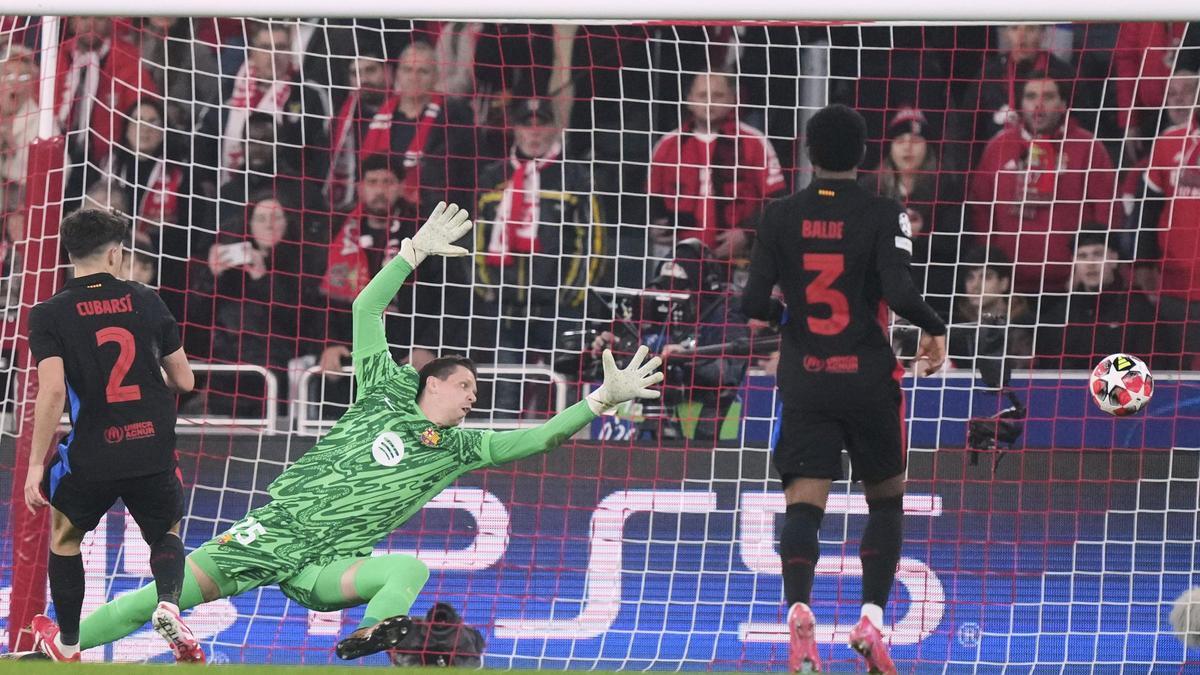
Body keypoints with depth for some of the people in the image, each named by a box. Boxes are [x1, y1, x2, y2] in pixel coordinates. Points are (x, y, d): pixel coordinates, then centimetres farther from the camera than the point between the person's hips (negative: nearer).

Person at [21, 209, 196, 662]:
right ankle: (167, 602, -7)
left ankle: (66, 644, 33)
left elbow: (53, 391, -16)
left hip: (92, 455, -2)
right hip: (154, 452, 2)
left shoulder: (49, 315, -5)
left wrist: (36, 464, -11)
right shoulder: (146, 302, 3)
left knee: (64, 536, 25)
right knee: (167, 535, 25)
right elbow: (184, 381, 8)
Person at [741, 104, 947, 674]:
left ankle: (798, 610, -31)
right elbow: (899, 293, -17)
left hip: (804, 385, 1)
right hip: (870, 382, -1)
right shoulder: (883, 215, -5)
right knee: (886, 500, 17)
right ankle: (872, 617, 5)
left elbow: (754, 302, -3)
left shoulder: (781, 216, 1)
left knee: (803, 506, -6)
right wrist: (935, 329, 2)